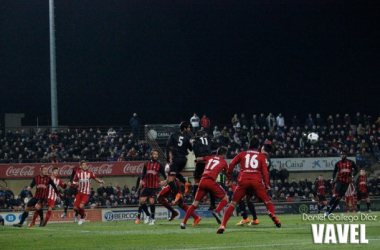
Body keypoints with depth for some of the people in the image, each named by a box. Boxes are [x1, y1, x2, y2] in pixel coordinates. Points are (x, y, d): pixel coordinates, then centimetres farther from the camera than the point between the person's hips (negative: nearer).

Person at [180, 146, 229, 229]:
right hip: (211, 181, -4)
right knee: (225, 198, 13)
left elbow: (198, 159, 30)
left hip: (202, 181, 4)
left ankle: (183, 223, 3)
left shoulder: (210, 157, 21)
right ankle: (217, 212, -14)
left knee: (195, 203, 11)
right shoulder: (223, 162, 13)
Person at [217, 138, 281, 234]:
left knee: (233, 203, 6)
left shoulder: (242, 154, 19)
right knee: (267, 201, 10)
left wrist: (229, 178, 12)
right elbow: (265, 170, 5)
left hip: (243, 181, 1)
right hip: (256, 181, -1)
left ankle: (223, 225, -7)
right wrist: (267, 184, 4)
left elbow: (231, 164, 8)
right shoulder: (262, 156, 16)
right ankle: (272, 213, -22)